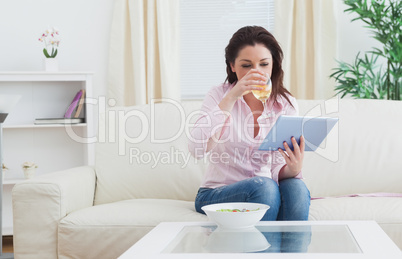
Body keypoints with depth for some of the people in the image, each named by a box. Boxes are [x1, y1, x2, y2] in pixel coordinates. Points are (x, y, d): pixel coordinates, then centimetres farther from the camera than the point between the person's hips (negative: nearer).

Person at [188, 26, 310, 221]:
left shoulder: (286, 104, 1)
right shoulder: (219, 95, -5)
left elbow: (277, 168, -4)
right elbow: (197, 149, -23)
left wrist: (293, 169, -29)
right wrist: (232, 97, -27)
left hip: (263, 191, 3)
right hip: (216, 194, -2)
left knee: (295, 188, -29)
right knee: (263, 186, -32)